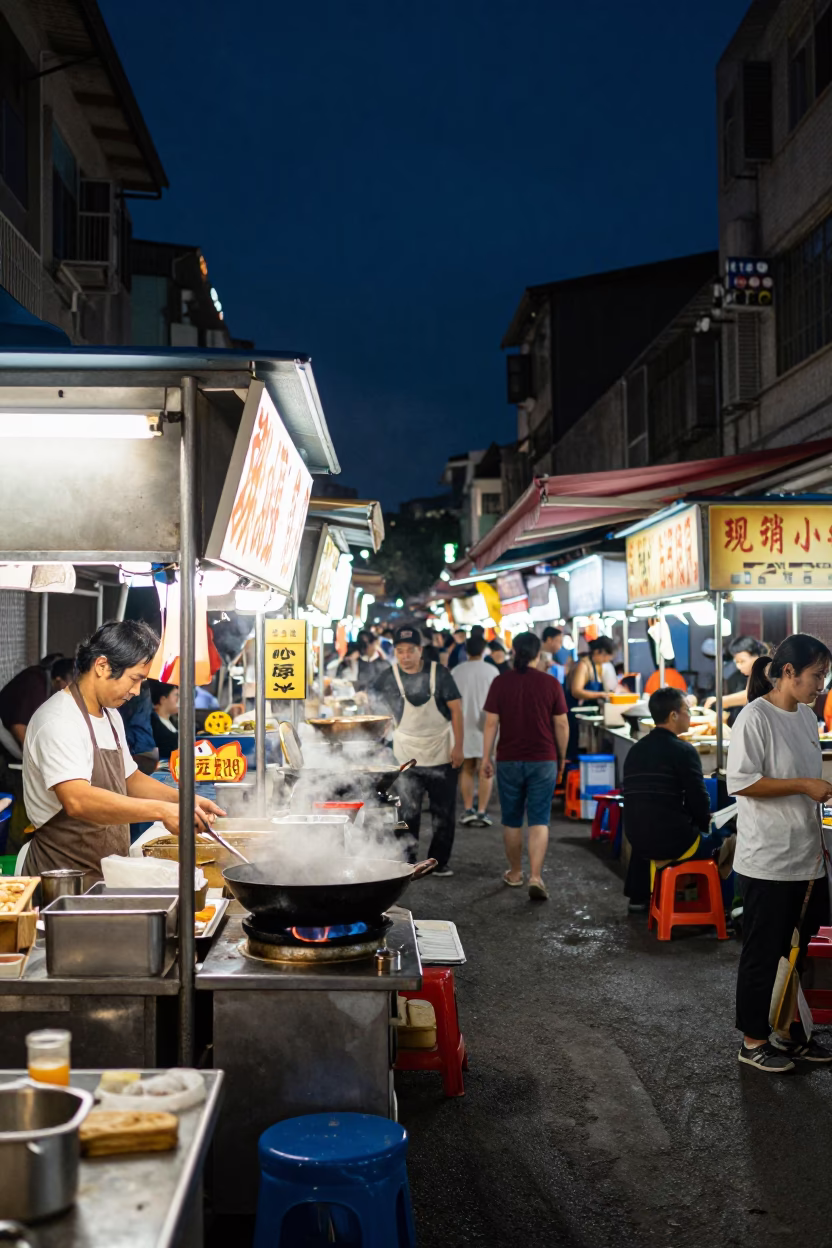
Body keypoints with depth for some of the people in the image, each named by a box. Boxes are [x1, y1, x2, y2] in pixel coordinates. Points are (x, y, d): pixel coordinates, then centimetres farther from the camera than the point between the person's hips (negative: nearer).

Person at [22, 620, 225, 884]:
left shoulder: (110, 716, 12)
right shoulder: (58, 721, -20)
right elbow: (77, 801, -33)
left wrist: (184, 800, 6)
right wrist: (161, 810, -34)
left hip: (106, 874, 8)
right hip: (65, 880, -8)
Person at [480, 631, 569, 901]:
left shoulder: (500, 683, -3)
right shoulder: (551, 684, -3)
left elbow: (491, 723, -3)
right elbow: (561, 724, -1)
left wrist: (486, 758, 4)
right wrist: (562, 757, 12)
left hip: (509, 760, 1)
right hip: (543, 760, -1)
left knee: (512, 821, 13)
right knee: (539, 821, 1)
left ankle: (515, 873, 25)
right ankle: (536, 877, -11)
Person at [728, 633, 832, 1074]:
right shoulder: (755, 718, -15)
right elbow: (741, 782, -21)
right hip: (767, 863, -8)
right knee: (764, 953, 5)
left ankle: (790, 1033, 30)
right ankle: (753, 1041, 19)